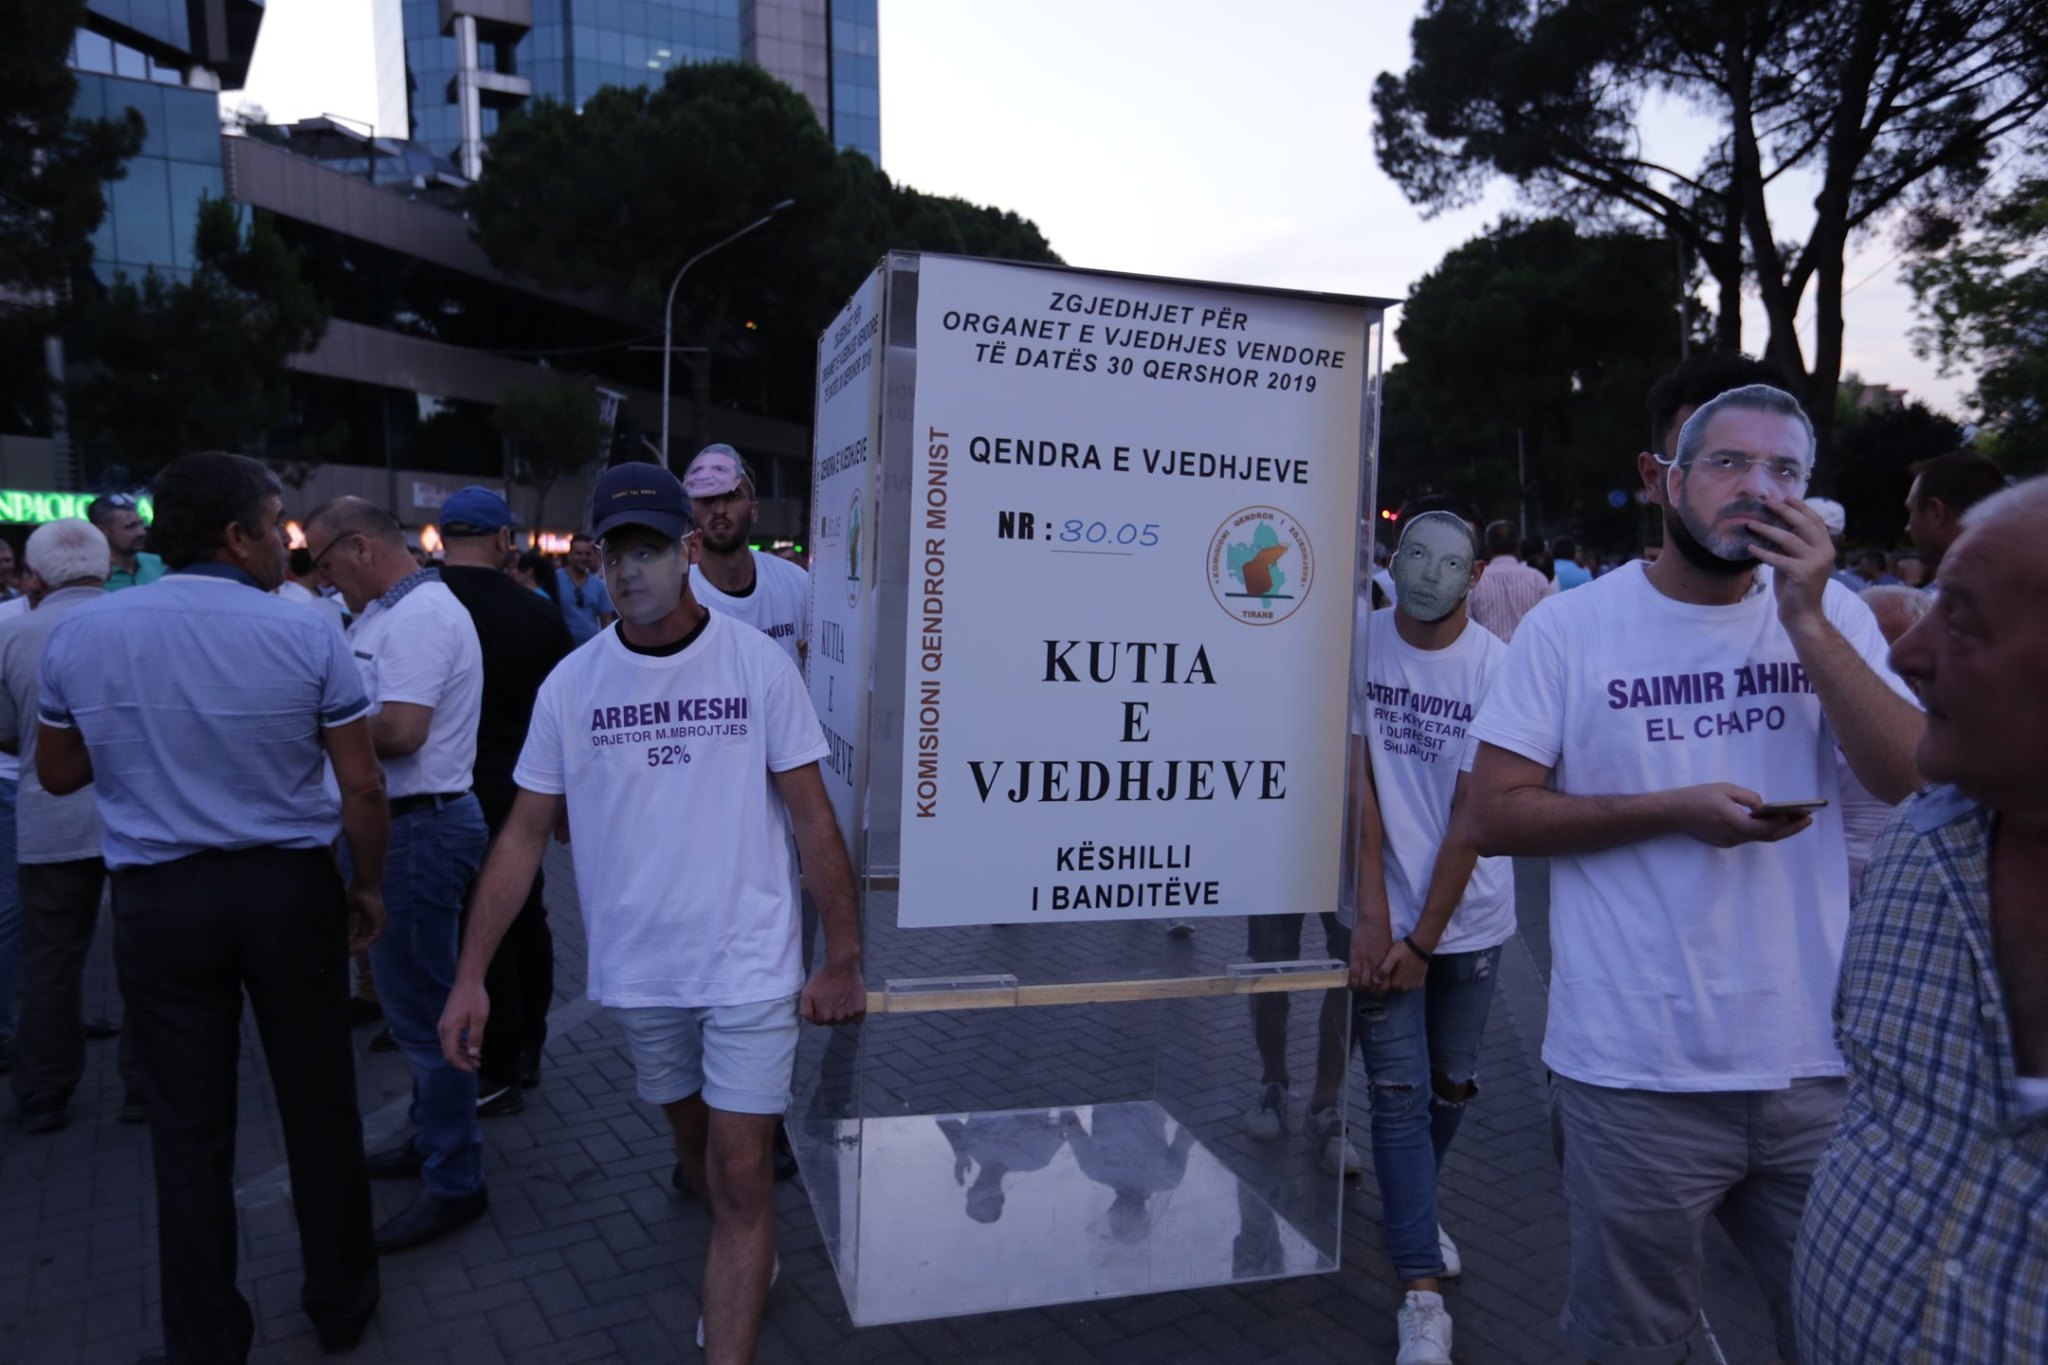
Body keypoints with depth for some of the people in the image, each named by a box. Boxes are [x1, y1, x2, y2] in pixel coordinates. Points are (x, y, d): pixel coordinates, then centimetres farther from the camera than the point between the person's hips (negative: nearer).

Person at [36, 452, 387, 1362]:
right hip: (290, 887, -1)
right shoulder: (307, 635, -11)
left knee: (189, 1128, 11)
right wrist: (368, 884, 5)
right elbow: (362, 786, -8)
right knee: (319, 1105, 13)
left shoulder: (80, 633, -3)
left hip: (157, 899, 2)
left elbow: (57, 775, 10)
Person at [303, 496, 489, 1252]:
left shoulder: (420, 615, -17)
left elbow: (399, 730, -26)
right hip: (401, 823, 10)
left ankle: (455, 1182, 9)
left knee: (420, 1009, -2)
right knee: (414, 998, 21)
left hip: (420, 829, -10)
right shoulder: (395, 613, 15)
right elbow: (375, 707, 15)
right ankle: (431, 1138, 36)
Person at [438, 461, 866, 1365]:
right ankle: (748, 1264, 49)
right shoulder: (571, 683, -3)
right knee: (690, 1133, 22)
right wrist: (470, 976, -2)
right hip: (637, 968, 4)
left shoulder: (758, 664, -10)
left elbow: (812, 817, -6)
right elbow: (525, 832, 2)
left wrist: (843, 959, -6)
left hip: (750, 963, -3)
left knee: (741, 1173, -1)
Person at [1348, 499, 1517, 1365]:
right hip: (1385, 913, -1)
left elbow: (1472, 816, -11)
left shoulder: (1497, 667, -10)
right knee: (1399, 1093, -1)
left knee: (1451, 1086, 15)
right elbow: (1357, 782, -9)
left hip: (1469, 919, 1)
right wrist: (1372, 915, -13)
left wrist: (1426, 939, -11)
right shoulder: (1360, 641, -7)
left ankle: (1412, 1212, 42)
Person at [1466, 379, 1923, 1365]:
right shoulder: (1570, 627, -6)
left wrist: (1806, 620, -15)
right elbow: (1494, 815, -8)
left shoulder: (1833, 618, 4)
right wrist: (1673, 811, -18)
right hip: (1637, 1077, -3)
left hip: (1817, 1067, 3)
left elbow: (1913, 778, -7)